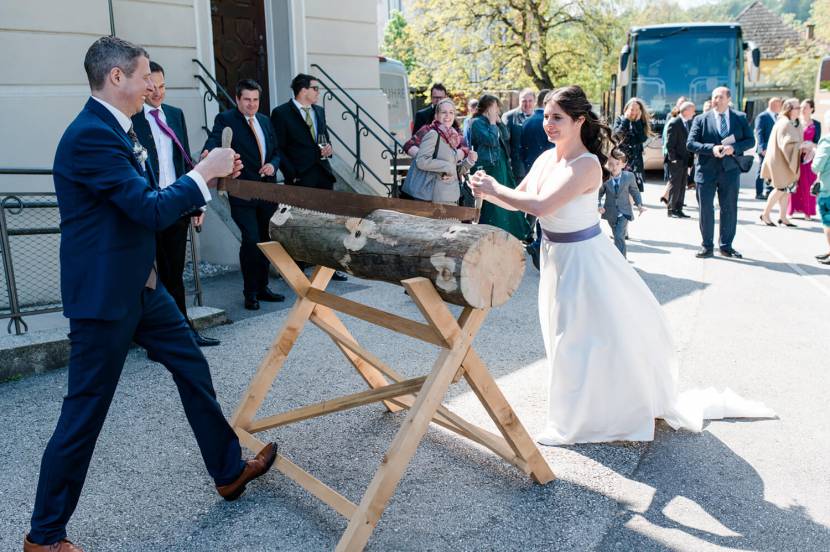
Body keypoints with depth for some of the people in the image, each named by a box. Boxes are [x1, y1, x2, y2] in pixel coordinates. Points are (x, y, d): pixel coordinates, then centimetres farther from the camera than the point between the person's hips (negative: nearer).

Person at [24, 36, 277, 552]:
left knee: (193, 369, 16)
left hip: (142, 286, 10)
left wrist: (206, 176, 8)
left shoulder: (117, 130, 10)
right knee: (86, 412, 2)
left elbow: (148, 199, 15)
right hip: (105, 295, -10)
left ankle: (229, 470, 32)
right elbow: (152, 210, -24)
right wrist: (203, 173, -12)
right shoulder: (90, 134, -21)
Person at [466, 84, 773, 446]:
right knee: (567, 338, 20)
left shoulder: (587, 165, -24)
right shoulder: (546, 158, 1)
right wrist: (488, 193, -10)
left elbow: (540, 206, -34)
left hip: (582, 259, -8)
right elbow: (518, 199, 8)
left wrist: (495, 187, -23)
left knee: (585, 338, 6)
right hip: (555, 257, 8)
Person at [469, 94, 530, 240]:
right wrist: (492, 122, -13)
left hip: (501, 165, 9)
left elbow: (505, 137, 12)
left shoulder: (491, 122, 15)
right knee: (491, 204, -5)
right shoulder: (477, 122, -10)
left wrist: (499, 121, 4)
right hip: (488, 167, -9)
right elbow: (491, 140, -21)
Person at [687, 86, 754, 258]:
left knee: (729, 210, 7)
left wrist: (734, 148, -14)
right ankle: (707, 246, 13)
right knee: (706, 210, 2)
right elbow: (690, 143, -4)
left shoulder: (740, 118, 7)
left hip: (730, 170, 1)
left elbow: (750, 140, 5)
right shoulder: (701, 119, 2)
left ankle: (726, 246, 19)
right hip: (706, 171, -1)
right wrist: (711, 148, -19)